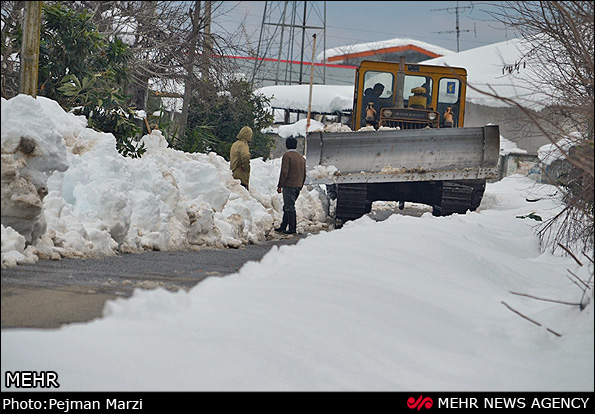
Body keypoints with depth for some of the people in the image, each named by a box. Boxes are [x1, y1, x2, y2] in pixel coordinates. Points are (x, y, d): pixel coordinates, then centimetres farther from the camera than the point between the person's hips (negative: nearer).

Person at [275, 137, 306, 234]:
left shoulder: (287, 155, -10)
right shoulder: (301, 157, 15)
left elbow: (284, 172, -16)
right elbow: (304, 174, 18)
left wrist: (280, 186, -11)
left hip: (289, 186, -8)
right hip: (298, 186, 8)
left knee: (289, 207, -5)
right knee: (287, 207, 16)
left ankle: (292, 228, -7)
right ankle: (283, 226, 20)